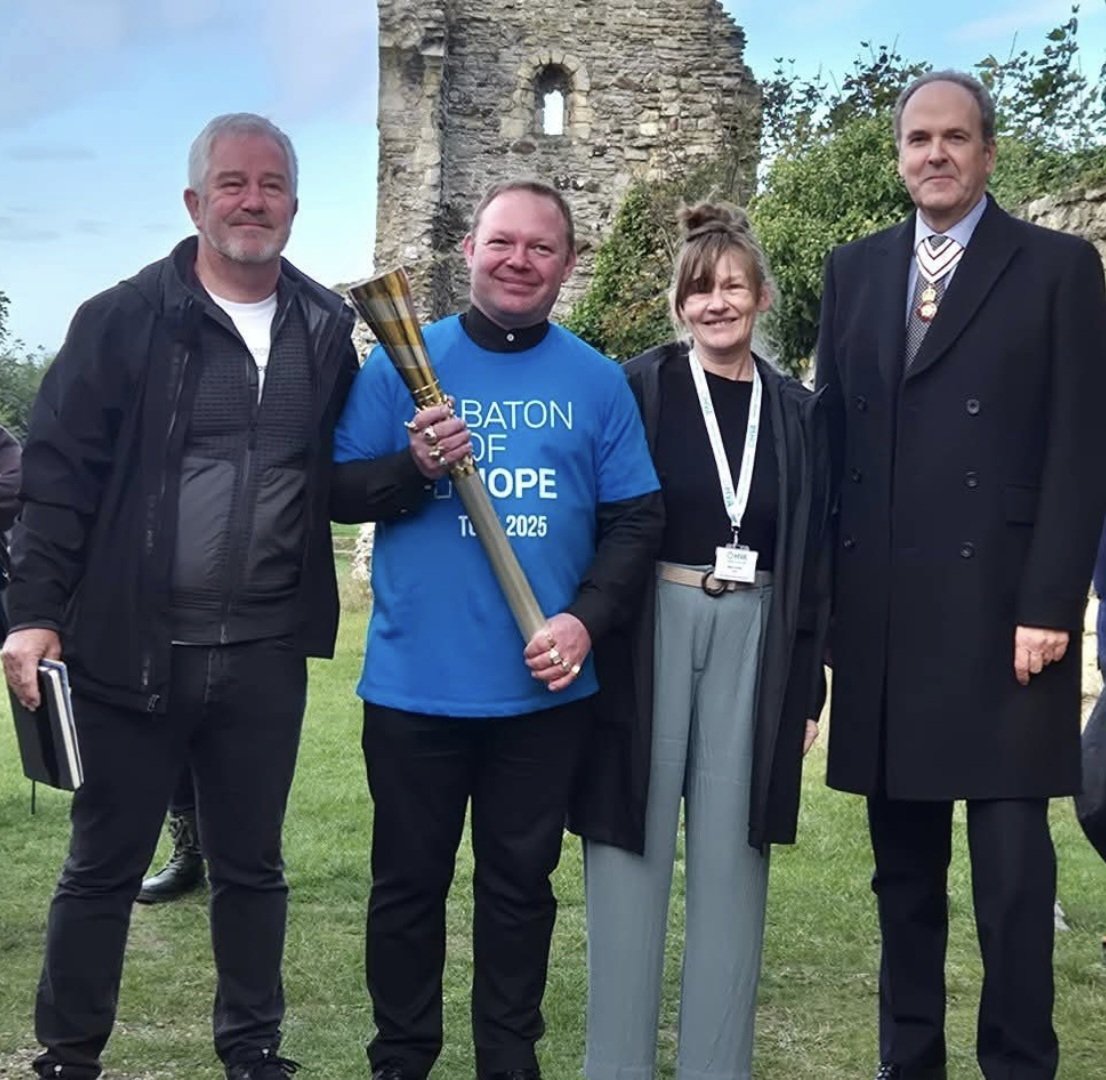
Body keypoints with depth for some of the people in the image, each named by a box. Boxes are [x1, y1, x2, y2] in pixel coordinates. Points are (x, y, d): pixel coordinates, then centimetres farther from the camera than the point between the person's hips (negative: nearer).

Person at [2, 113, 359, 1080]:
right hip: (131, 646, -3)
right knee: (103, 865, 10)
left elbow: (345, 475, 13)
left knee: (252, 865, 16)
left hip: (266, 654, 3)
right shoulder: (124, 319, -5)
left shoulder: (326, 329, 6)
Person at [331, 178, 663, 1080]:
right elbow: (338, 493, -1)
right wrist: (414, 468, -20)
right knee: (410, 879, 10)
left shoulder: (598, 382, 3)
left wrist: (587, 618, -13)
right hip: (415, 682, -1)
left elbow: (635, 521, 2)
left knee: (521, 881, 13)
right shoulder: (401, 362, 0)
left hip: (544, 687, 1)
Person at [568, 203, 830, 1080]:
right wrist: (590, 642, -8)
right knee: (634, 846, 3)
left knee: (730, 857, 7)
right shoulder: (636, 391, -1)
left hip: (755, 642, 3)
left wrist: (809, 686, 6)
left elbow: (815, 560, 9)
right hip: (647, 636, -2)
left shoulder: (797, 413, 8)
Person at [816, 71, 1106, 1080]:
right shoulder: (855, 270, 14)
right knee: (903, 865, 11)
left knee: (1013, 867, 0)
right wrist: (825, 591, 6)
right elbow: (831, 435, 12)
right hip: (882, 615, 4)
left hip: (1001, 611, -4)